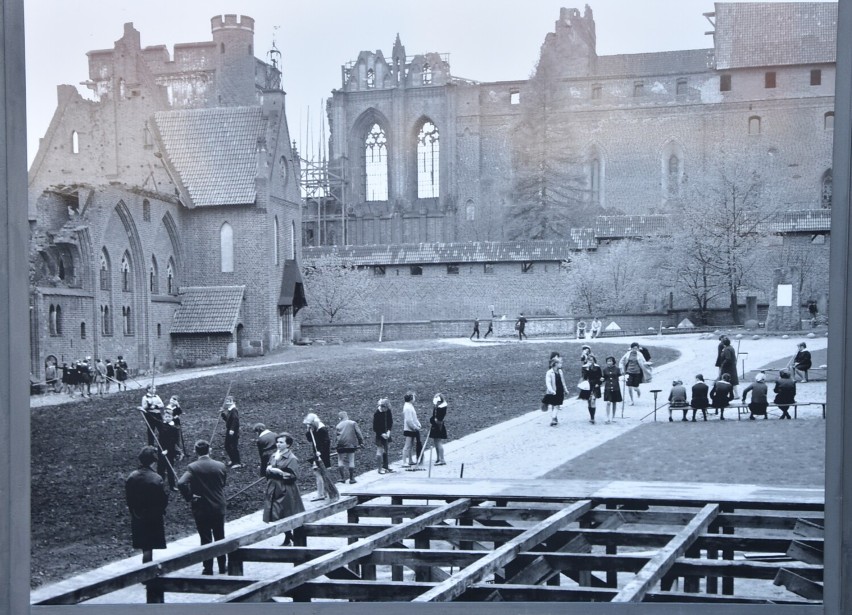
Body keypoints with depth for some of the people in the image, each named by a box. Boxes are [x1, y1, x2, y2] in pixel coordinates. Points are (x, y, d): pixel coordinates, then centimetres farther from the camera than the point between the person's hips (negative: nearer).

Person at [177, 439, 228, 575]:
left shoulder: (192, 468, -14)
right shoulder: (221, 466, -5)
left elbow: (181, 483, -27)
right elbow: (223, 484, 5)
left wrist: (189, 497, -15)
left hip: (201, 509, -2)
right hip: (219, 508, 2)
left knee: (205, 540, 8)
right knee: (220, 538, 16)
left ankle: (208, 568, 13)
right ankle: (222, 567, 24)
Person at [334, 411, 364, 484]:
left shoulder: (338, 426, 6)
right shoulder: (353, 423, 3)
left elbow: (336, 436, 4)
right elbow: (358, 433, -2)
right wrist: (361, 442, 2)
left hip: (341, 446, 0)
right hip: (351, 445, 0)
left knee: (341, 461, 12)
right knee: (351, 461, 6)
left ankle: (343, 478, 8)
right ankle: (352, 479, 7)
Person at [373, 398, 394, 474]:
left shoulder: (388, 411, -3)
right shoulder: (377, 413, -19)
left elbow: (390, 422, 7)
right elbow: (375, 427, -14)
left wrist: (389, 430, -7)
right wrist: (382, 434, -19)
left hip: (386, 434, 6)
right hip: (379, 434, -6)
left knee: (385, 450, 15)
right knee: (380, 451, -6)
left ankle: (385, 466, 26)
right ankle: (380, 469, -1)